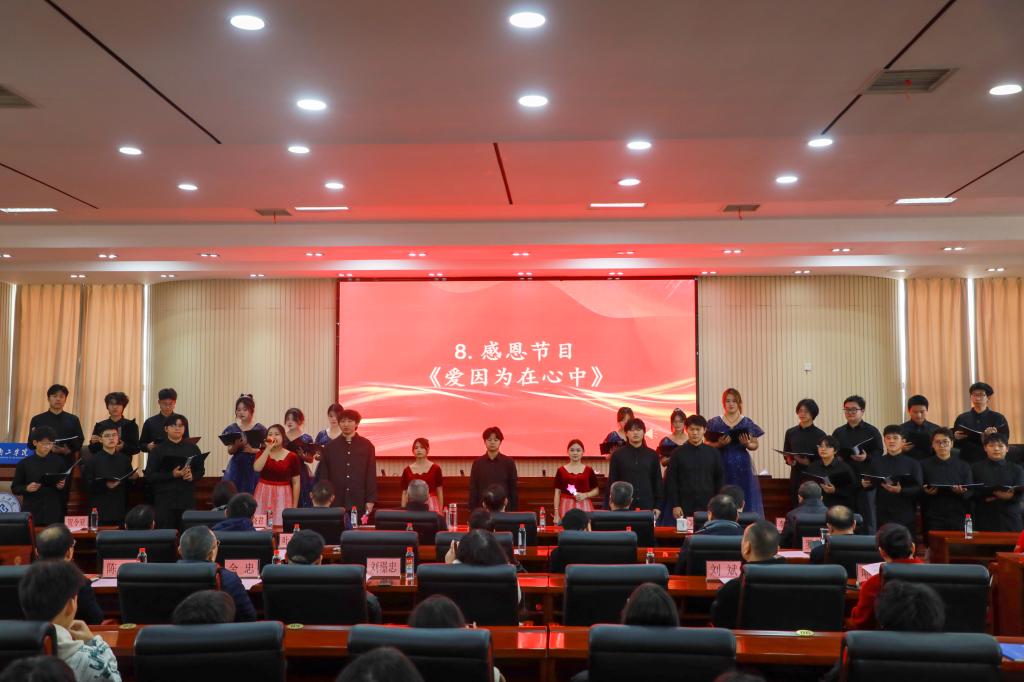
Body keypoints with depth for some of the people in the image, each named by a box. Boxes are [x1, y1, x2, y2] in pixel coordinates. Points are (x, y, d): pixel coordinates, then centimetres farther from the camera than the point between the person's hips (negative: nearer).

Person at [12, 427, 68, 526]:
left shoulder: (59, 461, 3)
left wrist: (62, 485, -10)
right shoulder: (24, 463, -1)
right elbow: (14, 488, 4)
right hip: (31, 511, -1)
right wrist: (27, 488, -14)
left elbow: (67, 483, 11)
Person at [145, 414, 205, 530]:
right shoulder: (159, 450, 3)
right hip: (165, 499, -2)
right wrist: (172, 475, -16)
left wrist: (192, 476, -10)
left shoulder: (192, 448, 9)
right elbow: (149, 475, -3)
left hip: (187, 498, 2)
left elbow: (201, 470, 12)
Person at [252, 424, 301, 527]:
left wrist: (295, 506, 0)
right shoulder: (262, 453, 6)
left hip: (282, 496, -2)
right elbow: (257, 468, -16)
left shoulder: (292, 457, -1)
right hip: (264, 495, 2)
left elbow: (296, 483, 2)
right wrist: (268, 449, -14)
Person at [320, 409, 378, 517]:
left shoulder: (366, 445, 3)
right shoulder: (330, 447, 7)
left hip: (359, 502, -1)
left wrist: (371, 500, -4)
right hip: (335, 501, 1)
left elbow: (371, 475, 2)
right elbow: (323, 475, 7)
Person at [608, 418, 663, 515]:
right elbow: (612, 482, 4)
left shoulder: (652, 455, 7)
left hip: (647, 506, 1)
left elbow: (658, 481, 9)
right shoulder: (617, 455, 3)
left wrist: (658, 506, 4)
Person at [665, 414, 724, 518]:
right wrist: (675, 505, -5)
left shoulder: (712, 453, 6)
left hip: (708, 506, 1)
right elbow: (671, 481, 1)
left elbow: (720, 478, 9)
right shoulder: (678, 453, 1)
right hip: (685, 507, -1)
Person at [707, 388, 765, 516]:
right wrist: (720, 444, -14)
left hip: (743, 466, 0)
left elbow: (755, 445, 8)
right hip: (722, 466, 0)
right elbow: (708, 445, 3)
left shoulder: (747, 422, 4)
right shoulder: (715, 423, 4)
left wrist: (747, 444, -13)